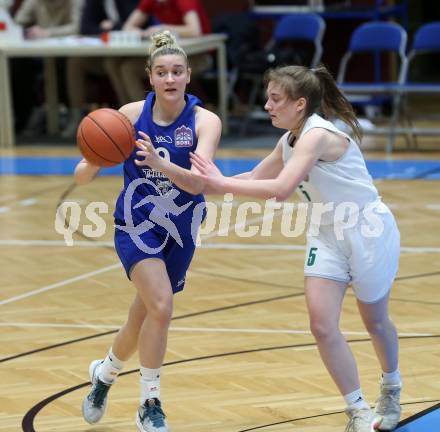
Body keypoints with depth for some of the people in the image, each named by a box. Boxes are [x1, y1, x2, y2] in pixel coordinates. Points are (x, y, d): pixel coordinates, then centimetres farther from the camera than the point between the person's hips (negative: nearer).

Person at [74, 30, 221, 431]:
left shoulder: (205, 121, -12)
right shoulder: (131, 114, -11)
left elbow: (197, 182, -26)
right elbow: (82, 176, -9)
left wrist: (159, 163, -43)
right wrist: (92, 162, -33)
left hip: (180, 232, 2)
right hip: (137, 225, -2)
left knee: (142, 323, 10)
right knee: (161, 306, -22)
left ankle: (105, 372, 39)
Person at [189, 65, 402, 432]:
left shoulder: (317, 135, -26)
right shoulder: (290, 141, 1)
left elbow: (281, 189, -37)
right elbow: (256, 178, 13)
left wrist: (223, 183, -33)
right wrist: (211, 181, -1)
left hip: (368, 232, -7)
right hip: (327, 235, 7)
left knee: (375, 321, 13)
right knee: (322, 325, -7)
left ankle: (391, 391, 42)